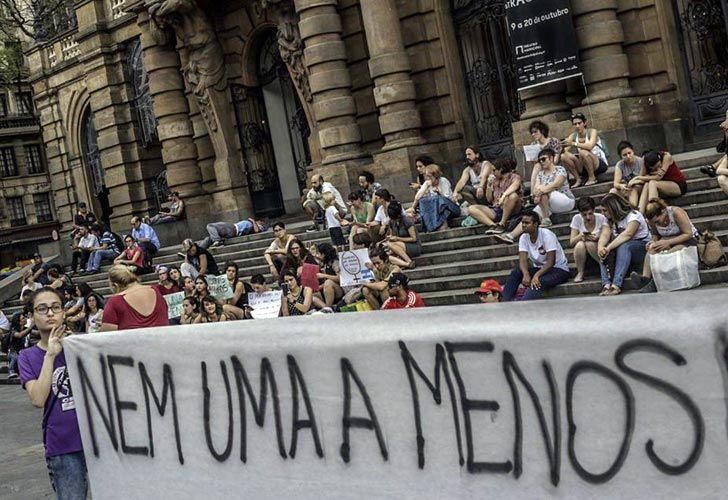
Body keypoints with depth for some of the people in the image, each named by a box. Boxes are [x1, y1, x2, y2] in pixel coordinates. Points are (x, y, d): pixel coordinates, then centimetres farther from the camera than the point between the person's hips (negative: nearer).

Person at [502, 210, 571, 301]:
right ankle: (505, 304, -27)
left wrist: (536, 275, -39)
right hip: (539, 268, 6)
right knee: (515, 272, -19)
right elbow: (523, 260, -15)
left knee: (538, 282, -36)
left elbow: (551, 262, -25)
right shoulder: (523, 238, -4)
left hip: (559, 270, -6)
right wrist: (526, 274, -36)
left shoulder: (546, 235, -20)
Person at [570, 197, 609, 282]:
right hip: (584, 256, 2)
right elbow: (571, 242, -7)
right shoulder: (577, 219, -6)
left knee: (590, 243, -33)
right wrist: (580, 236, -27)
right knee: (580, 245, -31)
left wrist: (598, 238, -34)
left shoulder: (601, 218, -11)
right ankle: (580, 273, -12)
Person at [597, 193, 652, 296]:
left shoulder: (633, 215, -12)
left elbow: (627, 234, -30)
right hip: (622, 248, 6)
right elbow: (605, 235, -9)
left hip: (642, 246, -6)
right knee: (603, 251, -21)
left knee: (623, 246, -36)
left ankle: (616, 285, -45)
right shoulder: (609, 220, 10)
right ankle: (606, 284, -37)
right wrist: (601, 247, -31)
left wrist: (609, 248, -41)